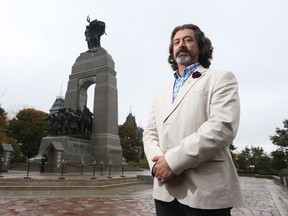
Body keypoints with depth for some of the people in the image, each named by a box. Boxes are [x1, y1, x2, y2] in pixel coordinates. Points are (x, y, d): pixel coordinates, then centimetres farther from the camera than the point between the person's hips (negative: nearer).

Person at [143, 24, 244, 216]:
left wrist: (172, 161, -17)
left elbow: (223, 126, -14)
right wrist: (158, 162, -10)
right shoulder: (161, 94, 18)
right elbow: (150, 133, 11)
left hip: (207, 192, -4)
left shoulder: (220, 78, 1)